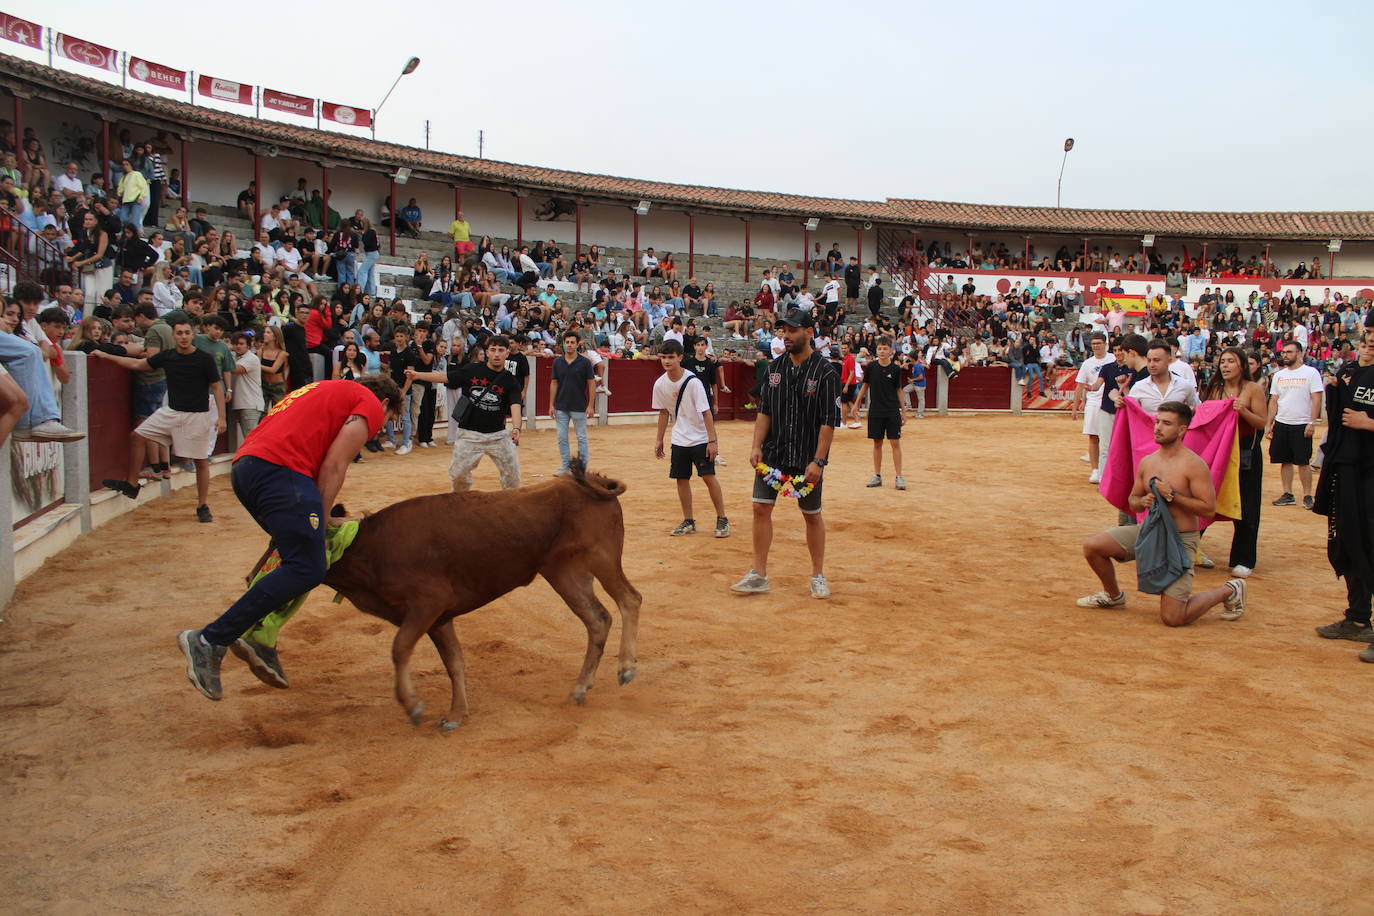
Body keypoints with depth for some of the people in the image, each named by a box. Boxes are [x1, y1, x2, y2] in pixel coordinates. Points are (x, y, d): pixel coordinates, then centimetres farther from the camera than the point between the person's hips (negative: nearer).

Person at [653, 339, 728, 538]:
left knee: (708, 477, -8)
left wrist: (712, 440, -19)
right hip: (679, 440, 5)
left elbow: (706, 412, -17)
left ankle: (722, 520, 4)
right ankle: (688, 522, 17)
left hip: (700, 438, -5)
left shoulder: (693, 382, -18)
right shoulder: (660, 384, -3)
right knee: (682, 479, 5)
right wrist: (659, 440, 12)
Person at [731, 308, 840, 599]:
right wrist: (757, 446, -1)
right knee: (761, 508, 0)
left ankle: (818, 575, 21)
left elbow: (829, 421, -12)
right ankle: (759, 575, 8)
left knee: (812, 515, 7)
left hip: (807, 459, -4)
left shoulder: (825, 372, -10)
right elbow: (764, 411, 10)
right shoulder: (775, 367, 6)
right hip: (772, 455, 5)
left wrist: (818, 460, -17)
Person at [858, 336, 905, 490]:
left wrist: (903, 412, 5)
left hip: (892, 412, -1)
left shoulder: (896, 369, -2)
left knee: (896, 443, -3)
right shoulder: (871, 367, 0)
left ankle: (899, 477, 0)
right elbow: (865, 386, 10)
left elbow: (898, 390, 5)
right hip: (875, 412, 1)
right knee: (877, 443, 7)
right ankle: (877, 476, 16)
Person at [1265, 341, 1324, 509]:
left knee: (1303, 462, -1)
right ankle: (1288, 495, 14)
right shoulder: (1278, 375, 10)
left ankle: (1307, 496, 7)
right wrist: (1268, 424, 6)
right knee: (1285, 461, 7)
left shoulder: (1311, 373, -5)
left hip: (1302, 425, -5)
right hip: (1281, 424, 5)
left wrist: (1312, 422, -15)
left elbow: (1317, 399, -8)